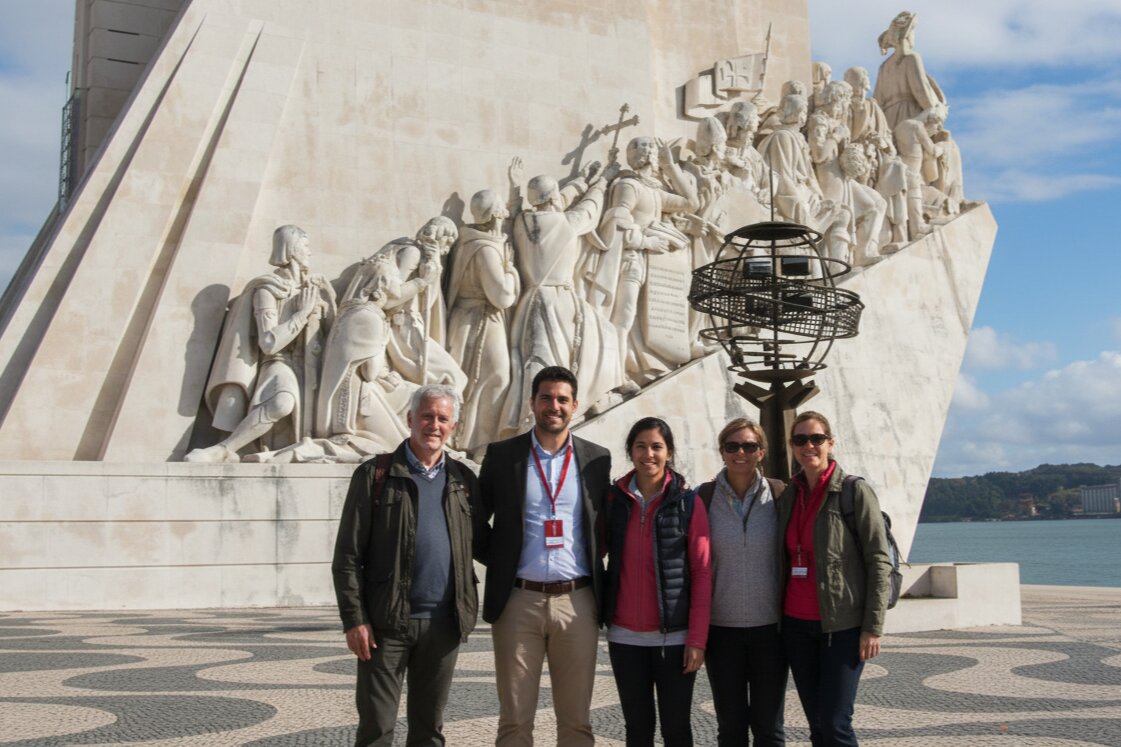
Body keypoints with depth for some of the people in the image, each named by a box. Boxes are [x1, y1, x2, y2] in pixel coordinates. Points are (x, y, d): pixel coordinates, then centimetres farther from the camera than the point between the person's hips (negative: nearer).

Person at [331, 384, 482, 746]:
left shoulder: (463, 480, 9)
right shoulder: (375, 474, -1)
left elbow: (479, 542, 15)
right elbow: (348, 555, -4)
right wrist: (354, 618, -10)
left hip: (443, 622, 3)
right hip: (386, 622, -3)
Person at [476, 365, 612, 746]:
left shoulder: (596, 458, 7)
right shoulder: (502, 455, 4)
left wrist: (596, 572, 5)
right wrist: (498, 561, 3)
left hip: (577, 601, 1)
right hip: (519, 601, -1)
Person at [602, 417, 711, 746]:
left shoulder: (689, 503, -3)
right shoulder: (613, 499, 4)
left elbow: (702, 574, -4)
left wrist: (697, 638, -10)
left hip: (674, 636, -2)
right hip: (625, 636, 2)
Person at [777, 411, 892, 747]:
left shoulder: (855, 492, -5)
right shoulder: (787, 496, 10)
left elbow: (879, 562, -8)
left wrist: (873, 627, -12)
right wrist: (779, 617, 8)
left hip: (842, 625, -5)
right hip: (796, 624, 5)